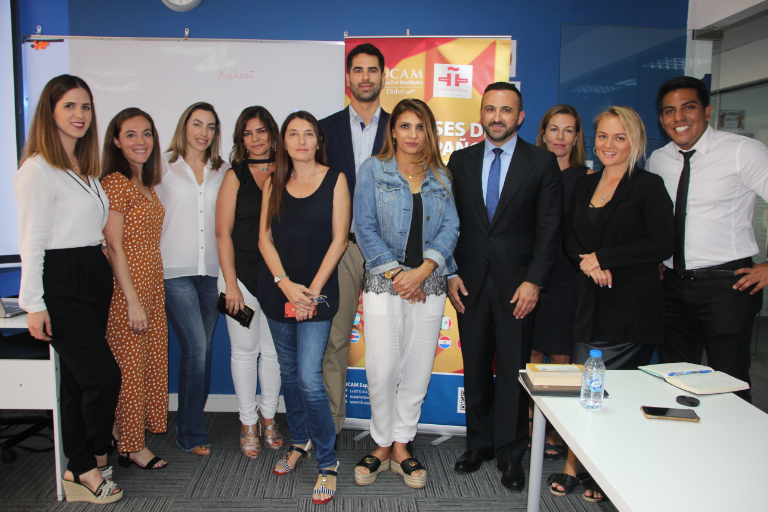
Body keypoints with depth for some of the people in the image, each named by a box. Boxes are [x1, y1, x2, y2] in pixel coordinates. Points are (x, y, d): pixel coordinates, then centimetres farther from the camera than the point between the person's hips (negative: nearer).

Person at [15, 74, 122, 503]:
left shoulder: (86, 167, 16)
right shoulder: (38, 169, -10)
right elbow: (32, 241, -13)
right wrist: (34, 304, -14)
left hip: (95, 276, 8)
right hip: (60, 283, -8)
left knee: (79, 375, 14)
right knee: (104, 374, -8)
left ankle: (80, 467, 25)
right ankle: (93, 464, 15)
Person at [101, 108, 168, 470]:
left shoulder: (147, 184, 14)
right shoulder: (115, 182, -11)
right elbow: (114, 246, -15)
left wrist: (150, 296, 13)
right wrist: (133, 300, -18)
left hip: (152, 285, 9)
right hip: (126, 289, -9)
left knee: (151, 363, 13)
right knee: (129, 366, 1)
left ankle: (129, 436, 28)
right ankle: (130, 446, 15)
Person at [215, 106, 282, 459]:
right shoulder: (235, 176, 2)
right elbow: (223, 232, -1)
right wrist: (231, 283, -7)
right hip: (241, 273, -1)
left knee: (274, 350, 7)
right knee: (245, 350, 7)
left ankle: (268, 417, 26)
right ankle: (248, 423, 22)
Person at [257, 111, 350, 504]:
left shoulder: (335, 180, 0)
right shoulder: (274, 184, 9)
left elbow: (339, 239, -5)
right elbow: (265, 238, 4)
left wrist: (313, 289, -11)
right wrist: (285, 283, -10)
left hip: (316, 291, -4)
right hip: (277, 290, 4)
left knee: (309, 378, -10)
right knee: (288, 372, 13)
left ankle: (327, 462, 5)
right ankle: (299, 442, 32)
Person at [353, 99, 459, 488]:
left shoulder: (441, 177, 11)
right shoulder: (372, 170, 3)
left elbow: (449, 228, 2)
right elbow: (365, 228, -3)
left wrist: (422, 271, -12)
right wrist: (396, 273, -11)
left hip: (429, 284, 3)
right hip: (383, 282, -2)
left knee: (418, 370, 6)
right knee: (382, 369, -5)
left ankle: (401, 446, 22)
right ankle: (382, 446, 17)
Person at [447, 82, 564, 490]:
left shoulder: (542, 162, 1)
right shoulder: (461, 161, 9)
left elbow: (549, 228, -3)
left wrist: (534, 281, -11)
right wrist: (451, 274, 0)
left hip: (517, 284, -2)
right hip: (470, 283, 3)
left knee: (513, 370, 3)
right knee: (475, 368, 11)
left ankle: (510, 454, 19)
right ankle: (479, 443, 27)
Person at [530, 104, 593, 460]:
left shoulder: (586, 178, 5)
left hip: (567, 280, -1)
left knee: (560, 357, 5)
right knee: (529, 355, 7)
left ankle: (556, 434, 19)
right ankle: (528, 427, 22)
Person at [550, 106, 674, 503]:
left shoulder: (649, 186, -3)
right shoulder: (584, 185, 14)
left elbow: (662, 244, -11)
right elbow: (569, 236, 14)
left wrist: (603, 258, -11)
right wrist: (587, 263, -6)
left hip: (632, 309, -4)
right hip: (590, 303, 5)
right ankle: (574, 466, 15)